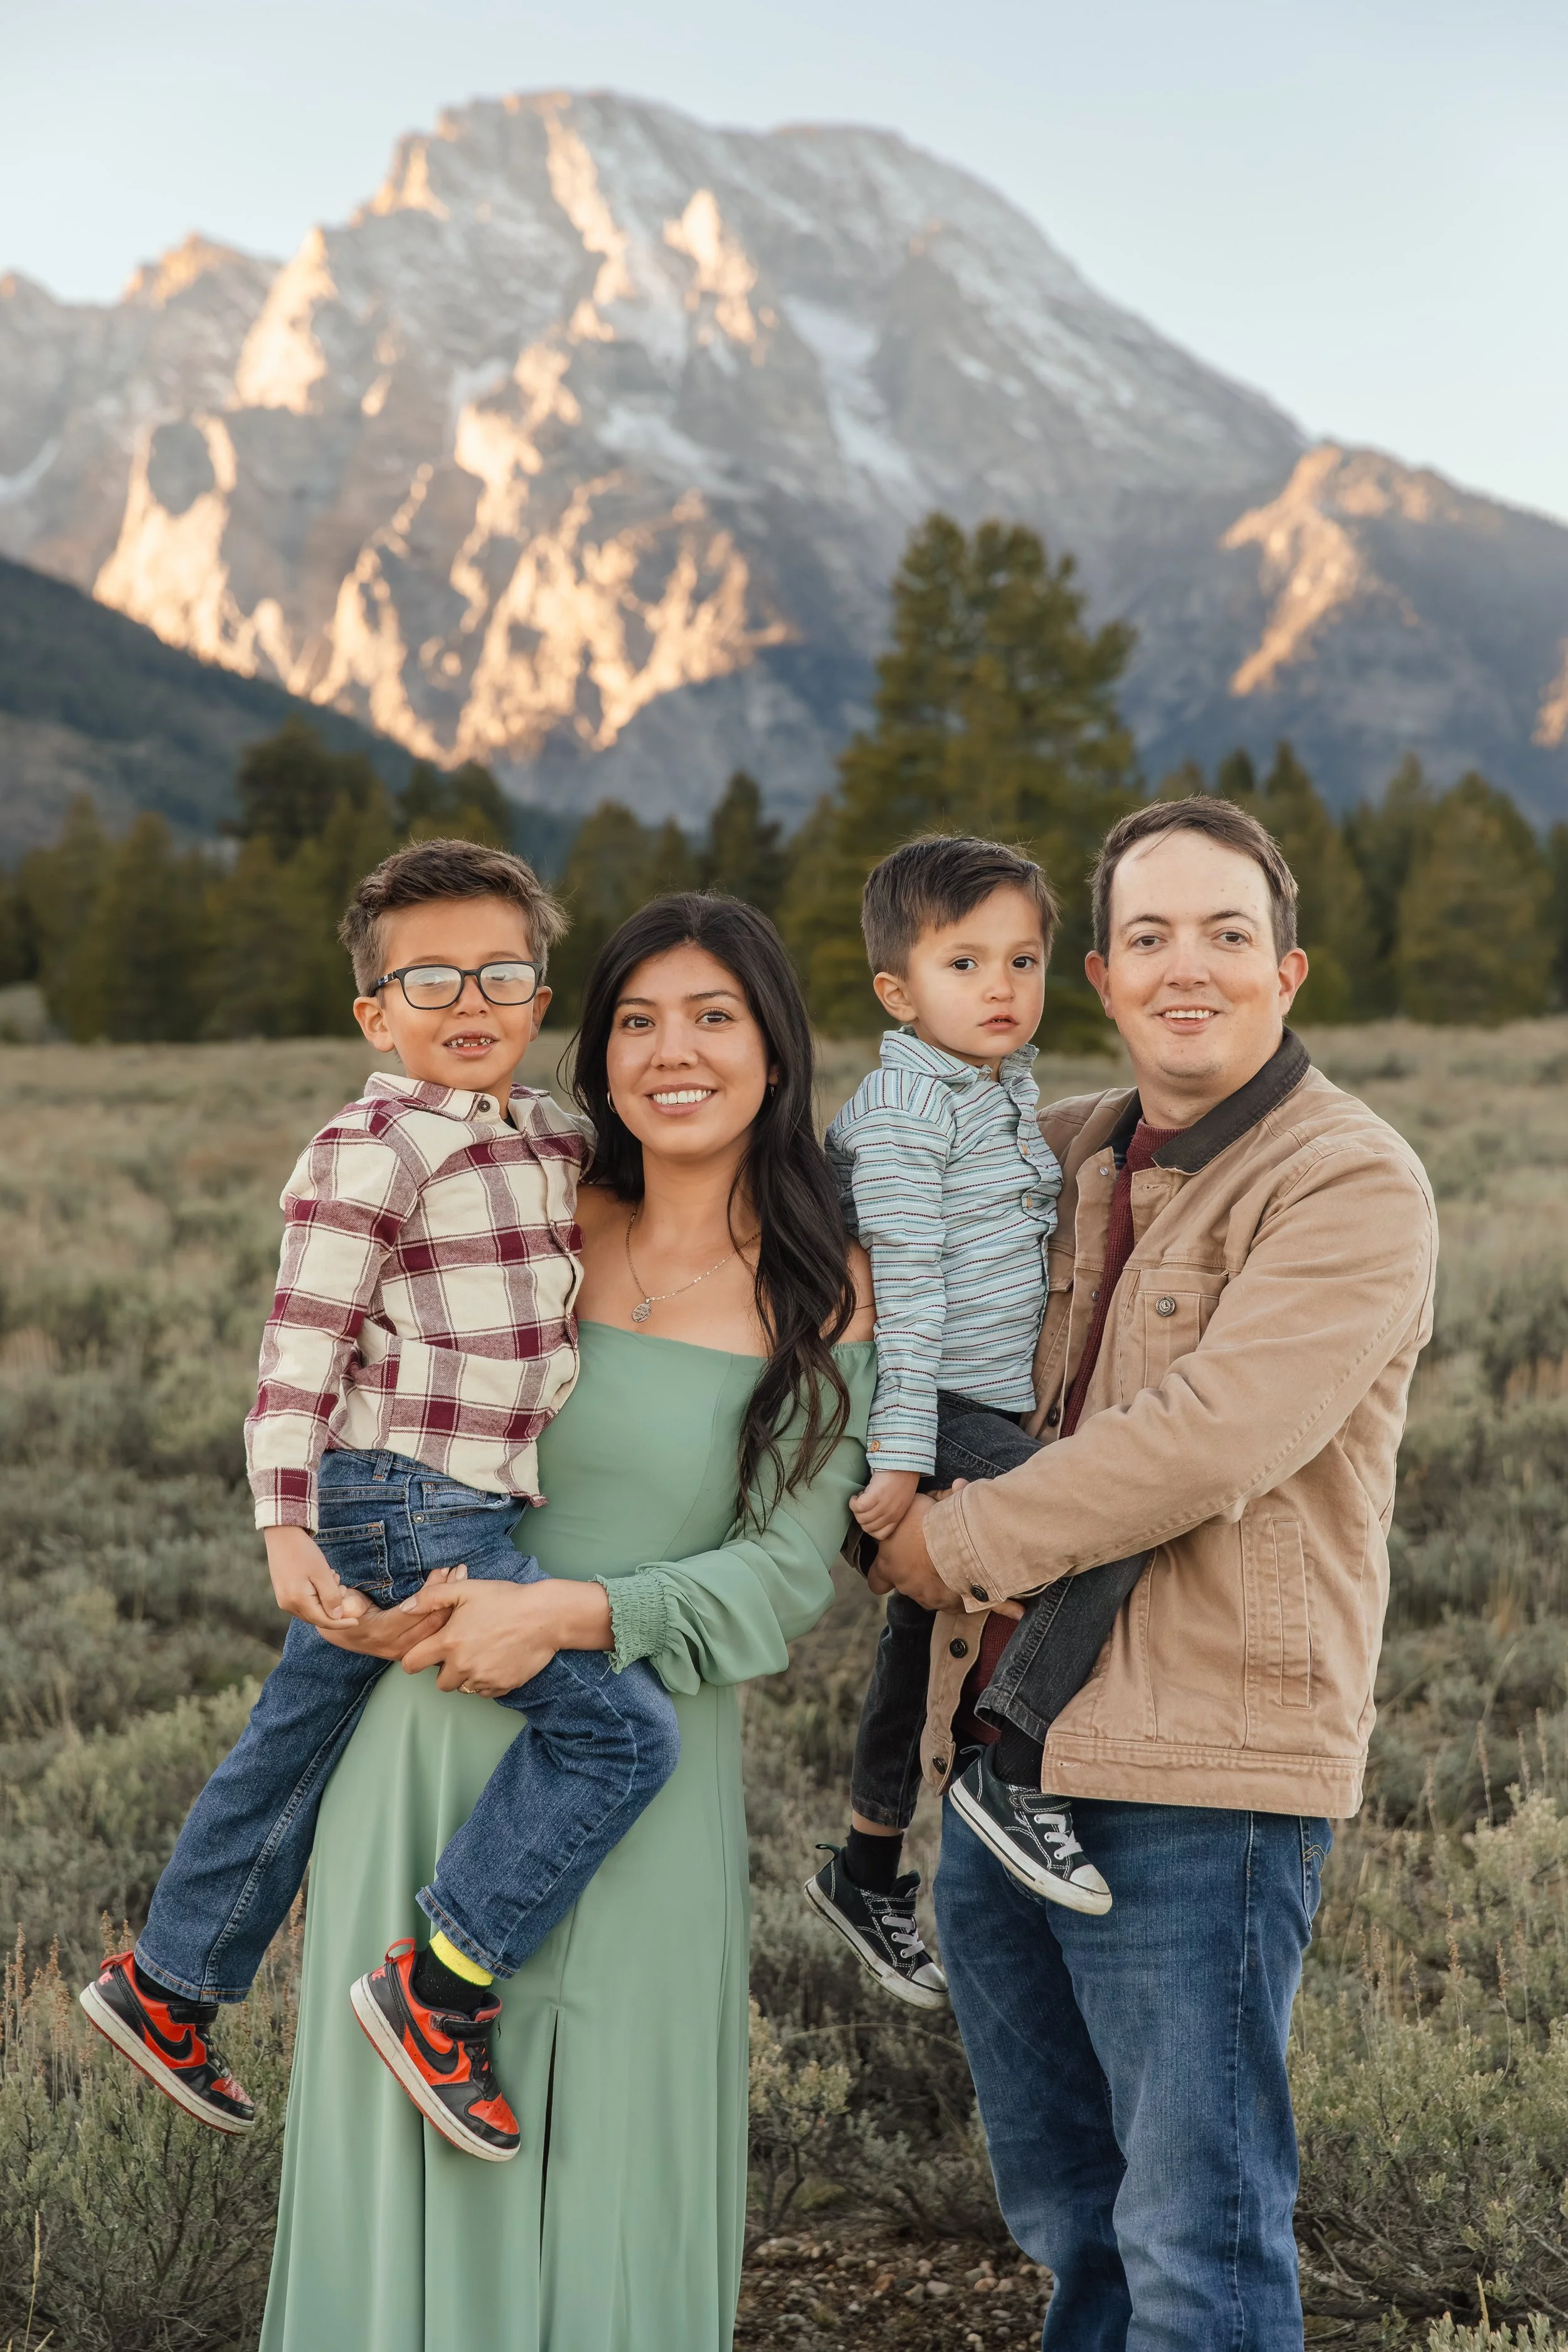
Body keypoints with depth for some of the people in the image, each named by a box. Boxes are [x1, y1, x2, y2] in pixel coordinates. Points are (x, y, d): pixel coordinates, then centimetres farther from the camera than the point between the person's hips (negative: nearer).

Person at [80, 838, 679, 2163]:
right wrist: (285, 1524, -23)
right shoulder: (369, 1156, -14)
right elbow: (301, 1352, -17)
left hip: (464, 1507, 9)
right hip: (403, 1504, -9)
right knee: (622, 1726, -15)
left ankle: (165, 1986, 37)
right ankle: (442, 1988, -6)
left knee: (294, 1751, 20)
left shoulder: (553, 1138, 10)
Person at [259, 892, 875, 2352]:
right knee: (406, 2145, 10)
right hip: (432, 1736, 2)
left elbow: (791, 1571, -7)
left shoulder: (821, 1293, -2)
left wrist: (574, 1612, -18)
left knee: (606, 2154, 6)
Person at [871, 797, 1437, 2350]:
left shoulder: (1352, 1187, -10)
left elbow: (1208, 1445, -22)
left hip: (1199, 1775, -7)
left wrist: (957, 1543, -11)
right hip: (999, 1755, 7)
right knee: (1065, 2214, 20)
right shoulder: (1059, 1156, 12)